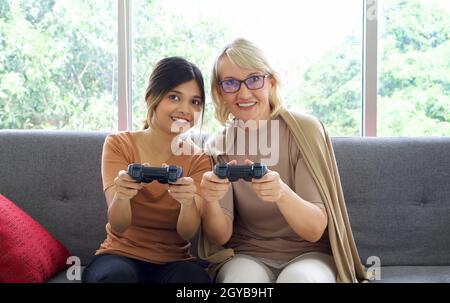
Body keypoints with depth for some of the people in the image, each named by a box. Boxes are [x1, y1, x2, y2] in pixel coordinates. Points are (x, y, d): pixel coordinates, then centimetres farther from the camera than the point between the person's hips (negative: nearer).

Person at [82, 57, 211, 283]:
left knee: (195, 277, -33)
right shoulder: (119, 144, -3)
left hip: (173, 262, 1)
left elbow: (187, 233, -13)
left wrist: (188, 202, -36)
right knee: (119, 276, -35)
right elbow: (118, 226, -15)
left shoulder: (199, 160, 0)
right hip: (121, 256, 0)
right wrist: (121, 195, -38)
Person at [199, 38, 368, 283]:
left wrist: (282, 194, -36)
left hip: (307, 254, -1)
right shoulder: (218, 147, -2)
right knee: (245, 278, -31)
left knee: (300, 277, -33)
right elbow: (221, 236, -8)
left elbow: (315, 230, -15)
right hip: (247, 257, 1)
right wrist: (210, 201, -29)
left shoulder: (303, 129, -11)